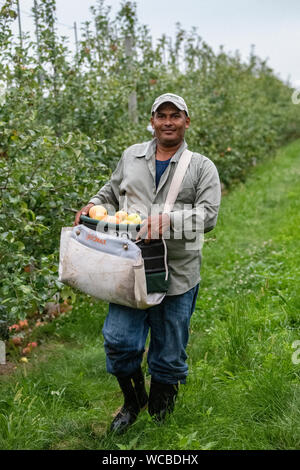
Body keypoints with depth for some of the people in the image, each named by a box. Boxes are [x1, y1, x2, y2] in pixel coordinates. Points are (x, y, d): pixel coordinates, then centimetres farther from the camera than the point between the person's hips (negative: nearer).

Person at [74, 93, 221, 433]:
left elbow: (208, 214, -9)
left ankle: (159, 409, 35)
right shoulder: (131, 156, 12)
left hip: (178, 274, -2)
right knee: (118, 340, -1)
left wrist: (168, 220, -24)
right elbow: (111, 191, 25)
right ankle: (133, 401, 29)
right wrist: (93, 206, 4)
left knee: (168, 352, 8)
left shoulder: (202, 167, 2)